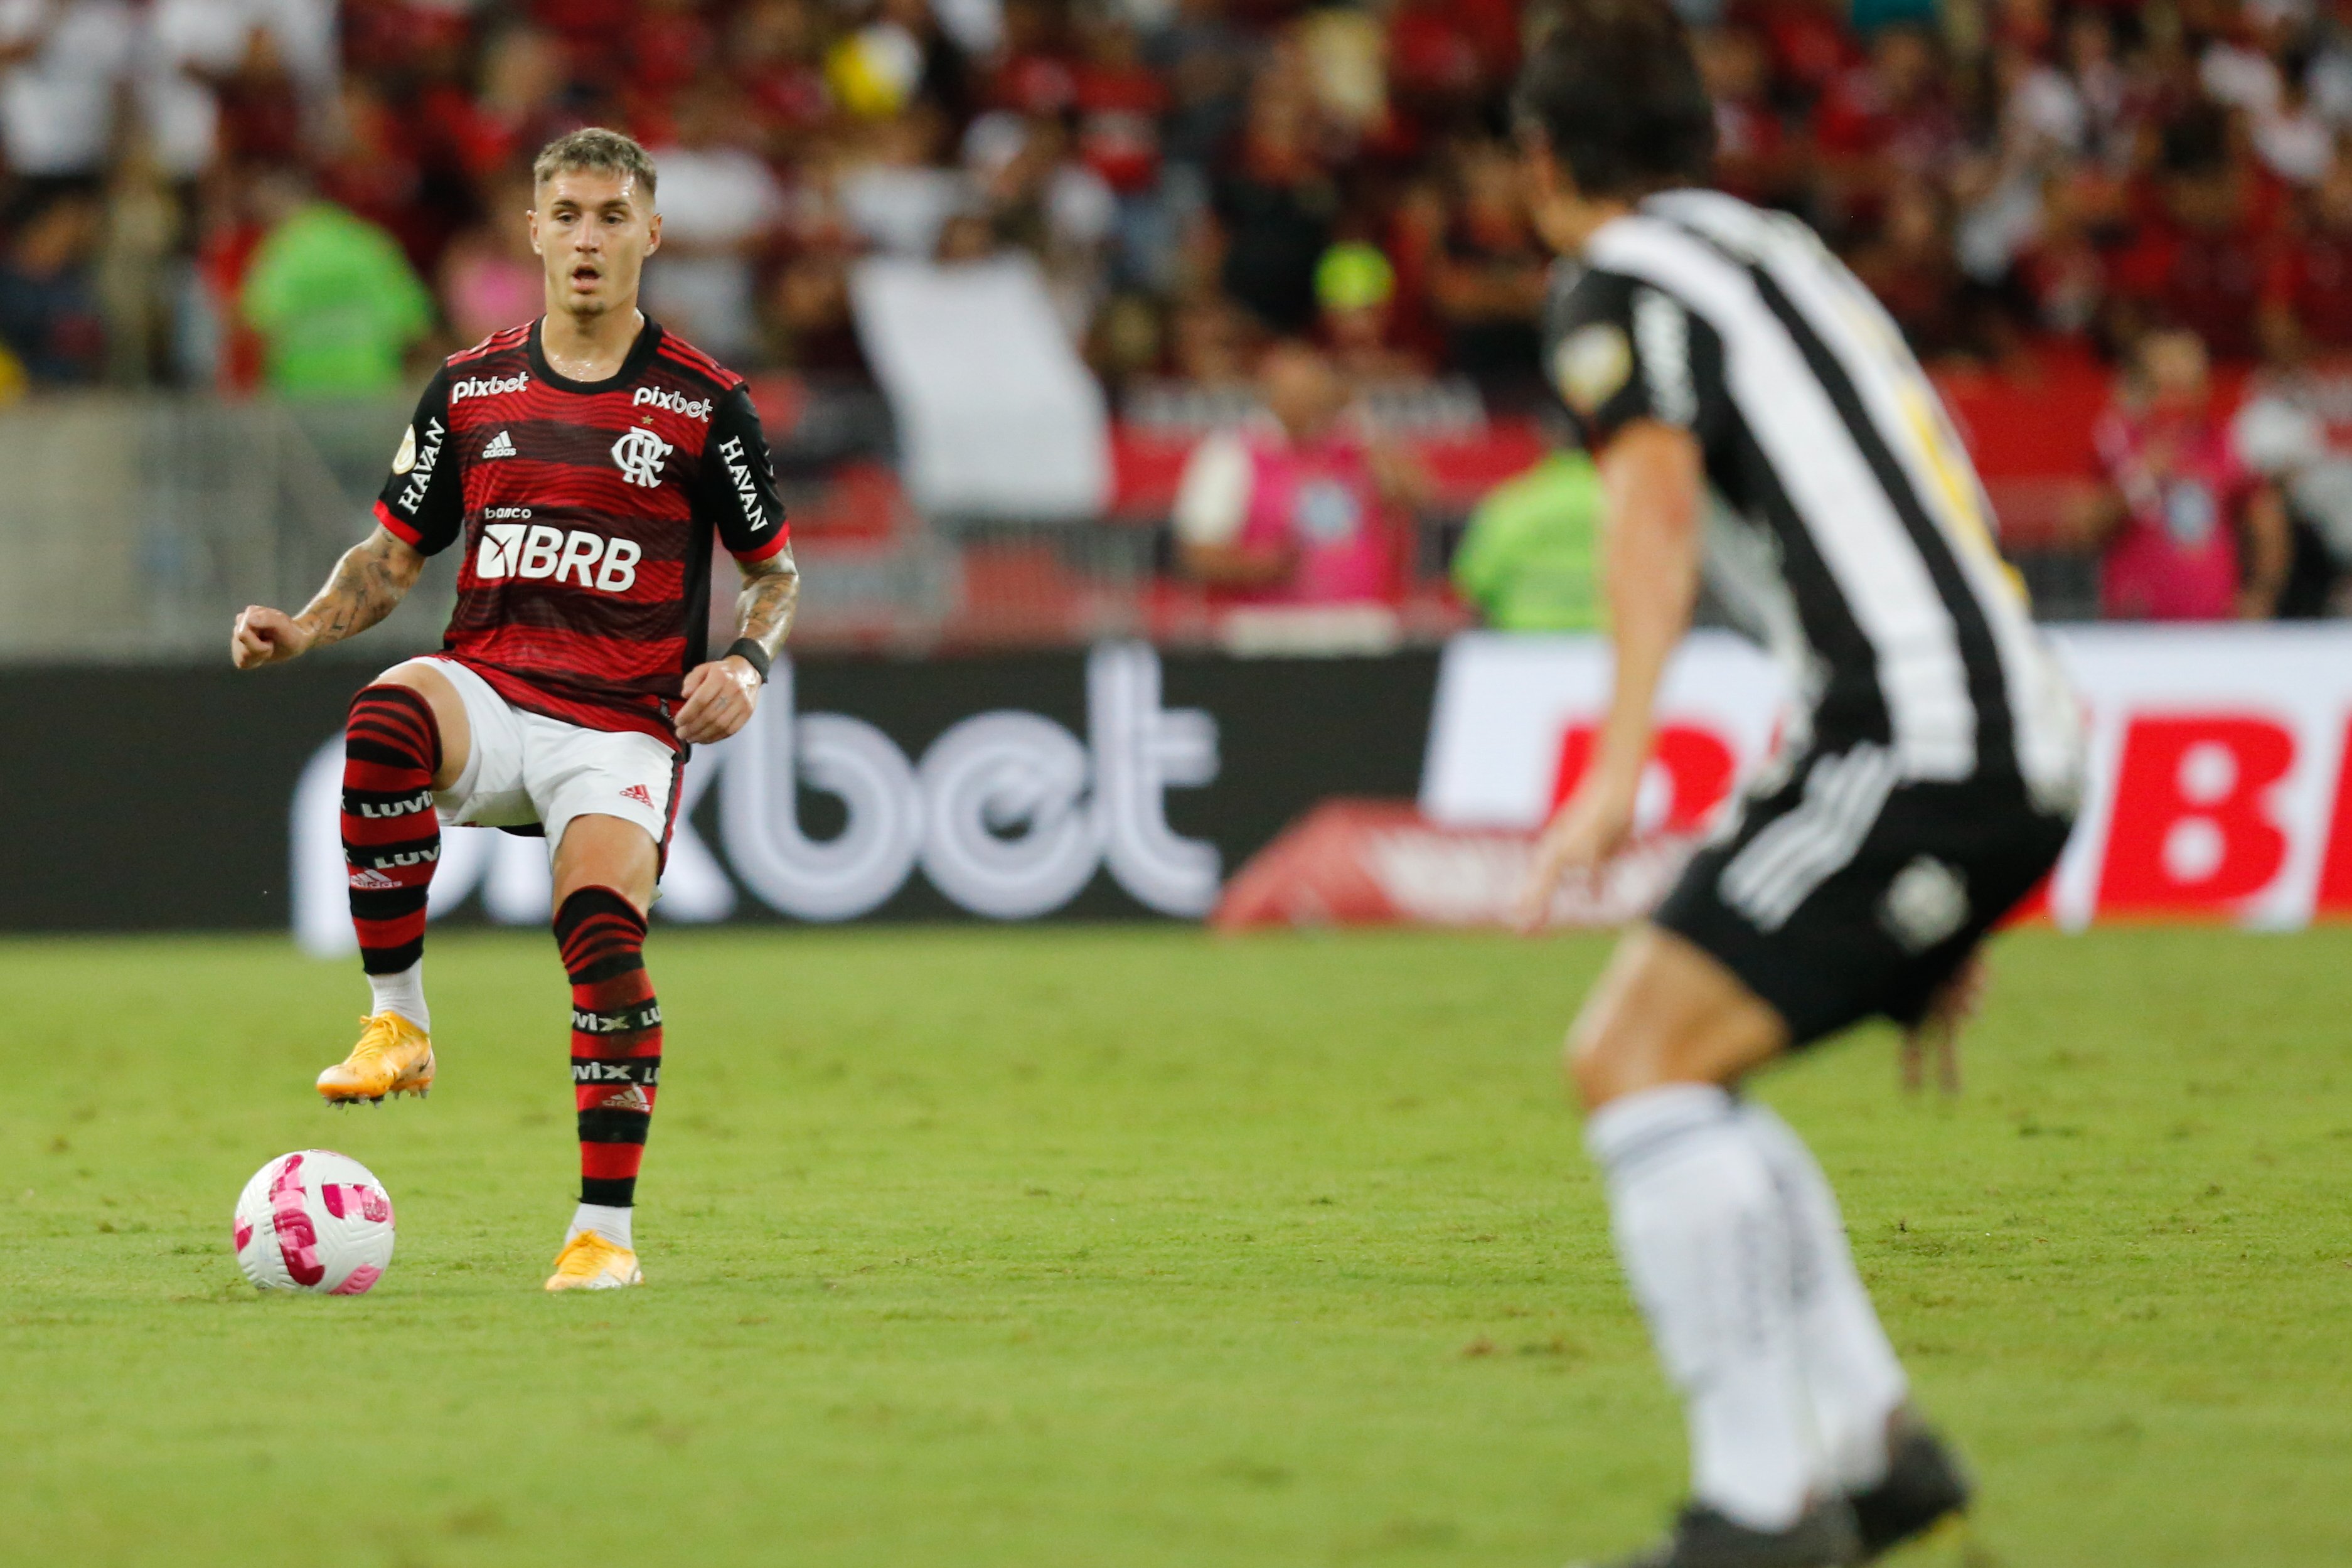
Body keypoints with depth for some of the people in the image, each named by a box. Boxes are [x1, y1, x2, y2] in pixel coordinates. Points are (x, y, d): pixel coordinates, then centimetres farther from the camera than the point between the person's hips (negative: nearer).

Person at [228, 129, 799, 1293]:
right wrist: (306, 626, -1)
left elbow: (775, 570, 12)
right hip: (488, 690, 2)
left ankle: (605, 1228, -9)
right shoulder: (469, 388, 11)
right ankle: (397, 1022, -24)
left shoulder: (703, 402, 3)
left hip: (623, 724, -2)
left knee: (603, 938, -23)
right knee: (386, 720, -34)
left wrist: (746, 665, -8)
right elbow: (395, 555, 18)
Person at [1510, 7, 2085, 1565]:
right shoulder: (1789, 258, 29)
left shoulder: (1621, 279, 2)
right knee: (1629, 1067, 13)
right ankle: (1872, 1441, 10)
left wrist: (1620, 764, -28)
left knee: (1649, 1069, -14)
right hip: (2014, 750, 8)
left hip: (1908, 738, -8)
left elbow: (1658, 495, -17)